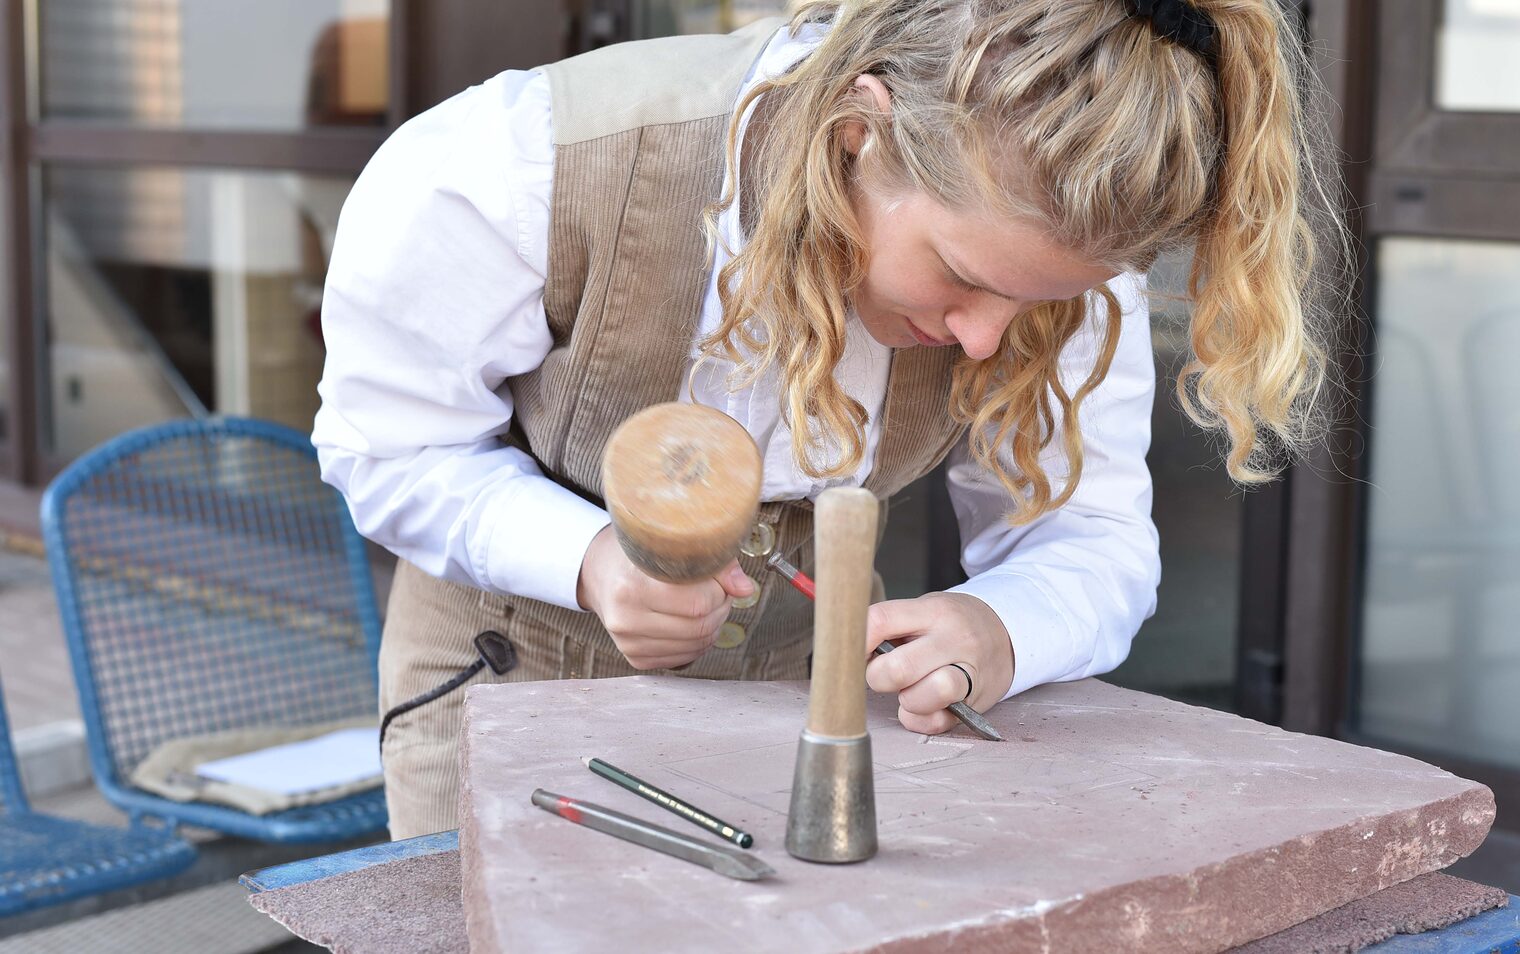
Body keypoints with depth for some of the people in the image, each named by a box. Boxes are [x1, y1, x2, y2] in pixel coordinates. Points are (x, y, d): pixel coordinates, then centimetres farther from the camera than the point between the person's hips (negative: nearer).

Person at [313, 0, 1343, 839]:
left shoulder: (1054, 232, -22)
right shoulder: (526, 165, -33)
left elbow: (1089, 540, -16)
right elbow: (390, 438, -19)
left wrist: (1001, 629, -41)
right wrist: (589, 559, -38)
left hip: (808, 677, 2)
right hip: (520, 677, -2)